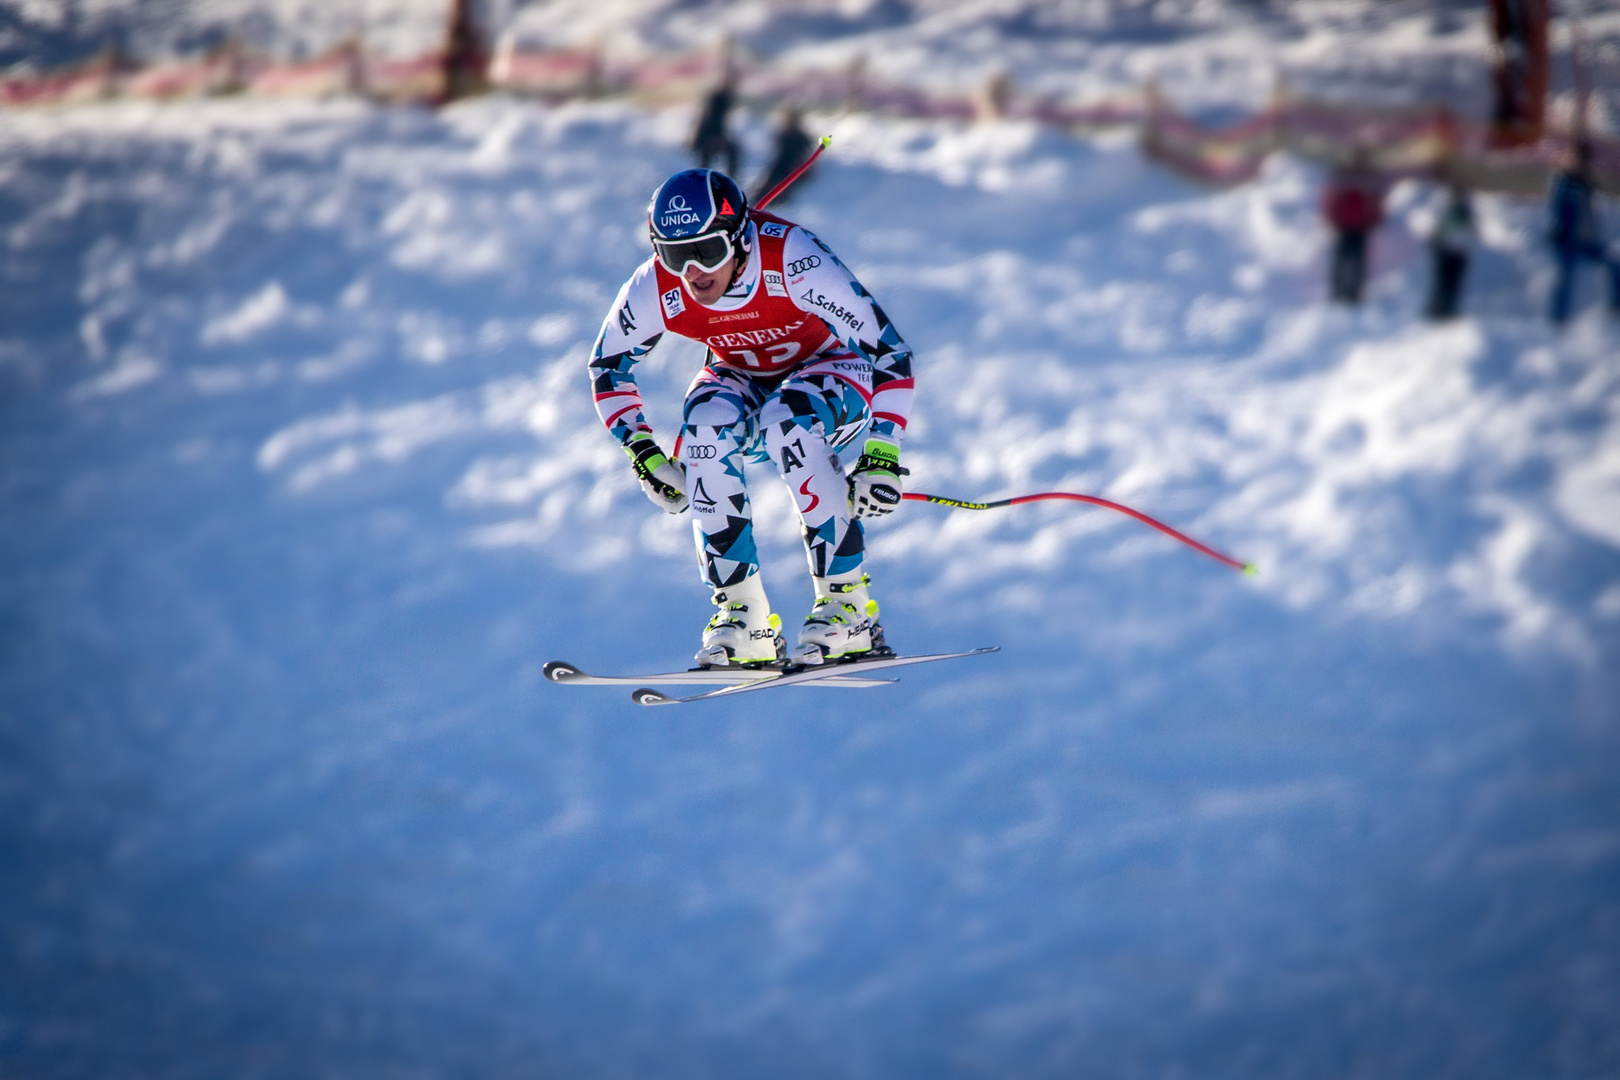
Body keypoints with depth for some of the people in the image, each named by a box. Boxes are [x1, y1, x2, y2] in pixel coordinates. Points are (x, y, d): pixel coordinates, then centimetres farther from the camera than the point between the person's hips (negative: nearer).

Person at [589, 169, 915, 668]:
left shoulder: (794, 261, -34)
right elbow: (607, 365, -3)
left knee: (787, 423, -36)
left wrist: (881, 457, -35)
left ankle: (848, 602, -23)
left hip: (828, 367, -3)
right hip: (742, 381, 3)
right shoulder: (656, 289, -22)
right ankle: (742, 614, -24)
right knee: (706, 425, -31)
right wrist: (644, 455, -12)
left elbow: (889, 352, -29)